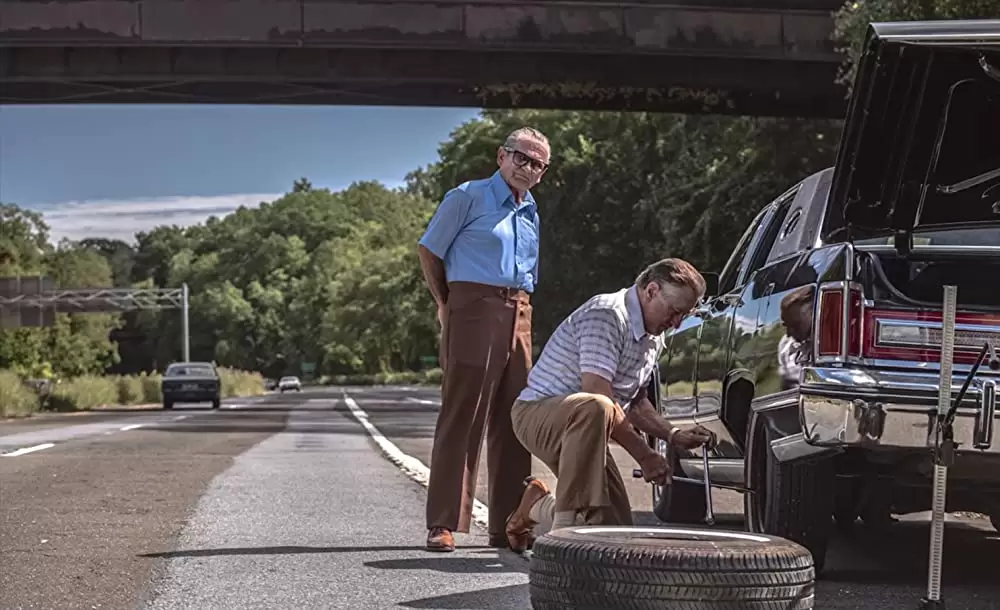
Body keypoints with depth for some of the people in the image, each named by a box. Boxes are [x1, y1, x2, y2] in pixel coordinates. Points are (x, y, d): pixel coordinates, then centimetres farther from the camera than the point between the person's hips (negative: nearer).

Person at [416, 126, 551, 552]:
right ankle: (443, 525, -9)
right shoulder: (468, 197, 1)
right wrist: (445, 306, 2)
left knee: (511, 423, 5)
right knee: (461, 419, -9)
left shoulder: (531, 213, 20)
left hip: (518, 319, 7)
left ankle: (507, 525, 10)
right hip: (474, 309, -6)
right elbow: (429, 250, 2)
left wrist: (521, 307, 16)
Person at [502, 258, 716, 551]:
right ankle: (564, 526, -38)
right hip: (536, 412, -9)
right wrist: (643, 454, -24)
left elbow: (635, 401, 22)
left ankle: (539, 506, 28)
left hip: (581, 427, 9)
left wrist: (673, 435, 5)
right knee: (594, 408, -43)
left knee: (615, 529, 1)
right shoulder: (606, 315, -20)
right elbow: (597, 393, -27)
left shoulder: (653, 339, 11)